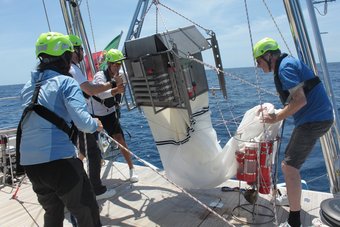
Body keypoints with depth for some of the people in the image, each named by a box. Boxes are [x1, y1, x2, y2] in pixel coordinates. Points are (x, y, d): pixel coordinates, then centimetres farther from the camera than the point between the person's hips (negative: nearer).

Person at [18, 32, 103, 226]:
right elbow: (82, 122, -19)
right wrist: (95, 124, 1)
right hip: (60, 161, -7)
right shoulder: (67, 82, -7)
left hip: (29, 163, 7)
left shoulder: (28, 87, 13)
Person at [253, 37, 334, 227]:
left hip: (313, 120, -11)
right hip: (318, 117, 11)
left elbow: (300, 100, -25)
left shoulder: (285, 67, -16)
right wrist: (277, 113, 14)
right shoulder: (289, 62, 16)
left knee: (289, 166, -10)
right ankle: (294, 194, 43)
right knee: (291, 159, 24)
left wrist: (276, 118, -16)